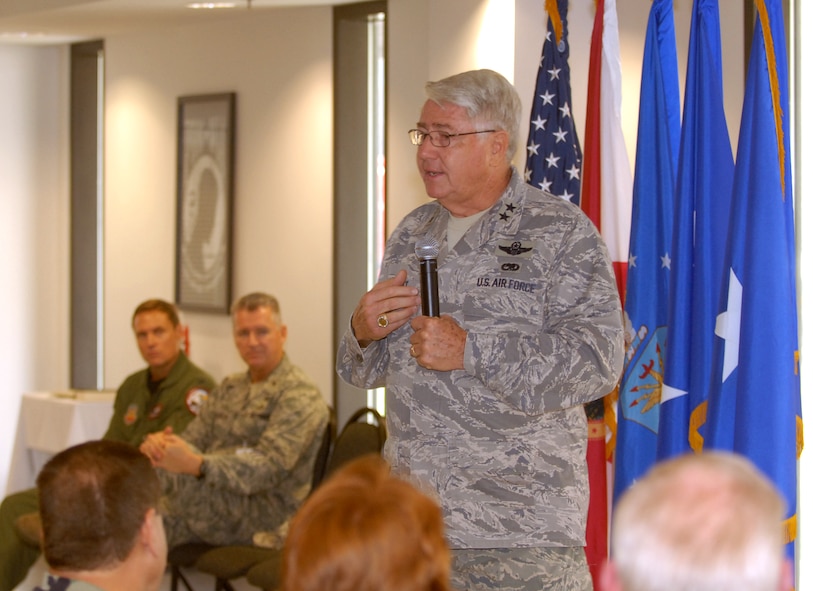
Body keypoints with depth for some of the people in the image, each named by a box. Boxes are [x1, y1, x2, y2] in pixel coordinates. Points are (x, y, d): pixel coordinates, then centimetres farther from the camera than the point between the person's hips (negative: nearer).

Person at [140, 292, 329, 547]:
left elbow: (269, 467, -18)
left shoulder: (300, 395, -5)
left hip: (262, 514, -7)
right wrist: (159, 446, -11)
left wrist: (196, 465, -34)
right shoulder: (229, 389, 22)